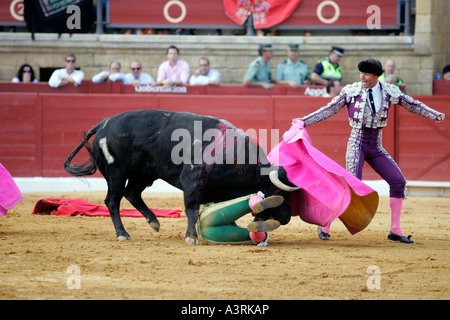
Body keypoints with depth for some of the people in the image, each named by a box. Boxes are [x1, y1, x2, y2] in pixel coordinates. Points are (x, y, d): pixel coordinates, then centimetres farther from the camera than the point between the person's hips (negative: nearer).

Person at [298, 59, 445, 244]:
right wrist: (305, 122, -11)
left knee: (398, 180, -5)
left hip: (376, 148, 4)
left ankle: (395, 230, 5)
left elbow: (413, 105, 9)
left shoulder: (389, 92, 1)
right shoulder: (351, 91, -6)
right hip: (357, 143, -4)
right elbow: (329, 110, -4)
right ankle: (325, 224, -9)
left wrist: (435, 115, -3)